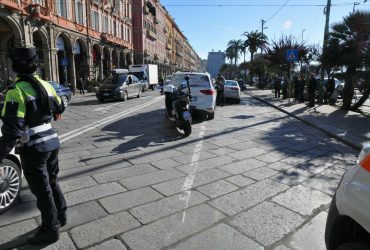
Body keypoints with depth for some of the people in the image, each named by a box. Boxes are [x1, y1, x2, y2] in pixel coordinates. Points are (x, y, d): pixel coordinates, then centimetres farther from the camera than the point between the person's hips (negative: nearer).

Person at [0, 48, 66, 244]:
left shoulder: (17, 90, -18)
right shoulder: (45, 85, 4)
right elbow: (59, 108, 21)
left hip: (34, 148, -7)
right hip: (52, 142, 7)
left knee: (42, 190, 6)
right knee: (51, 182, 22)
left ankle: (50, 230, 21)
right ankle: (60, 216, 37)